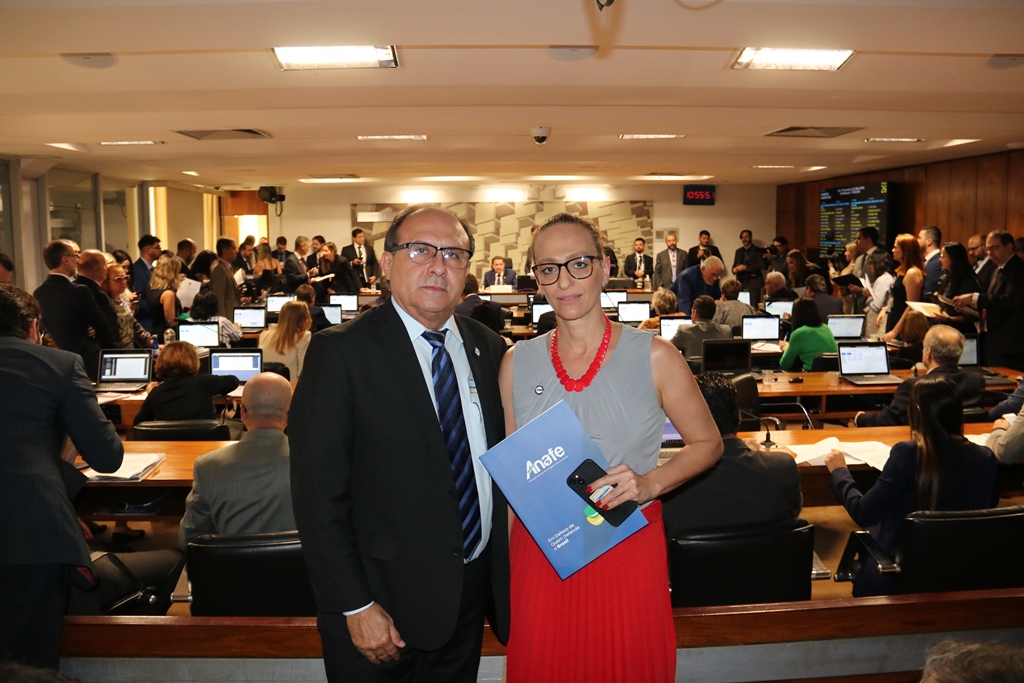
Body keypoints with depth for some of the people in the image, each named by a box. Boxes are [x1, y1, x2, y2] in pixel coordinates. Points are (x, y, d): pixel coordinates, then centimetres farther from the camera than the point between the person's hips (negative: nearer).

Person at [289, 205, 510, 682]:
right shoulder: (342, 352, -14)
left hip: (472, 591, 5)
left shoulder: (489, 348, 3)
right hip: (383, 598, -5)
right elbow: (318, 494, -15)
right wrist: (354, 606, -15)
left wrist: (502, 576, 5)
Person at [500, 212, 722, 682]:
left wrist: (650, 483, -15)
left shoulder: (654, 357, -8)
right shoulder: (517, 363, 0)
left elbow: (708, 443, 2)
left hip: (629, 550, -1)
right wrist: (507, 565, 4)